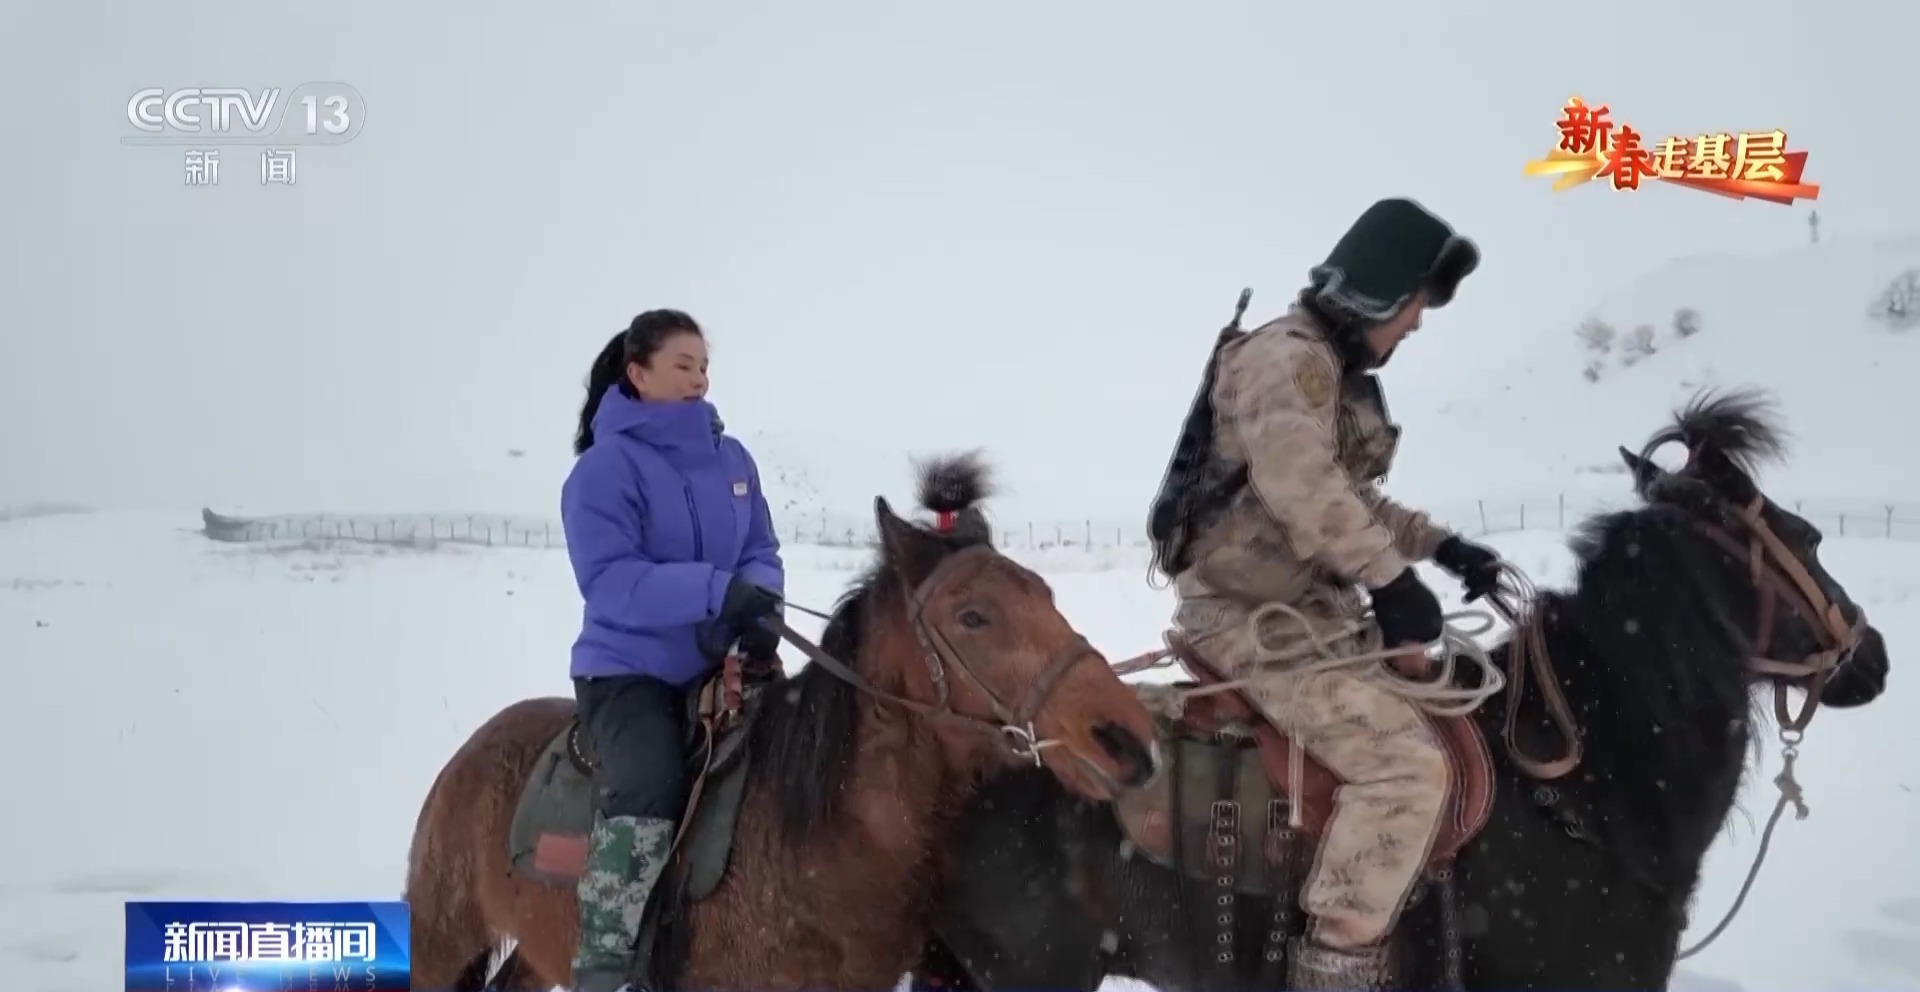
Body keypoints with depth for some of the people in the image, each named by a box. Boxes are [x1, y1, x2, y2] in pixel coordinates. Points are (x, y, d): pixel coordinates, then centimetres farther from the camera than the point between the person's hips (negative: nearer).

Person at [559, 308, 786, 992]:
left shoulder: (731, 459, 9)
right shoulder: (606, 466, -10)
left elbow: (761, 553, 10)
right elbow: (607, 580, -19)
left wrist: (760, 610, -14)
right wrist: (715, 590, -30)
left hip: (720, 664, 7)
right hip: (629, 669, -7)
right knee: (648, 794, -29)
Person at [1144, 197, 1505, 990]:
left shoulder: (1335, 371, 16)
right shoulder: (1286, 357, -16)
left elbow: (1349, 497, 24)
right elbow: (1304, 490, -30)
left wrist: (1440, 546, 14)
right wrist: (1391, 576, -26)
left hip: (1305, 607, 11)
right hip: (1252, 616, -11)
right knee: (1405, 764, -21)